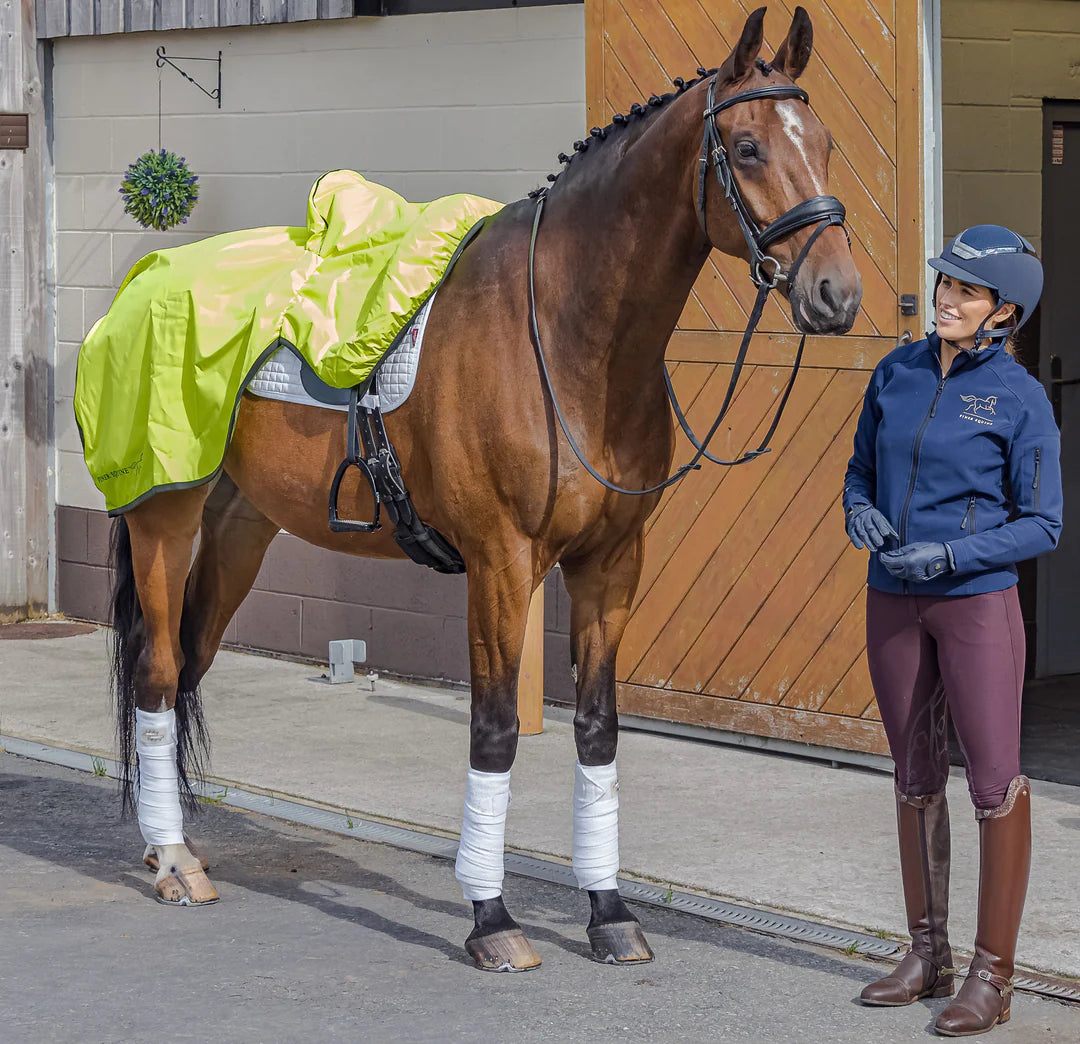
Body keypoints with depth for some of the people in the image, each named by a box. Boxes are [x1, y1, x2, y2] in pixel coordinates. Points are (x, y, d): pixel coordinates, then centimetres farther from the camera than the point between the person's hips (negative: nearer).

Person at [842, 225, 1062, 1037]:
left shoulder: (1021, 399, -10)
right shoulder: (896, 373, 4)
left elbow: (1042, 525, -10)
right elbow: (862, 469, 15)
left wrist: (950, 556, -21)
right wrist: (859, 512, -8)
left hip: (978, 600, -5)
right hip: (894, 603, 6)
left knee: (994, 782, -2)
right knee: (916, 778, 13)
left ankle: (993, 976, 3)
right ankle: (928, 954, 24)